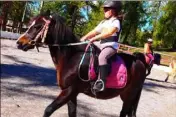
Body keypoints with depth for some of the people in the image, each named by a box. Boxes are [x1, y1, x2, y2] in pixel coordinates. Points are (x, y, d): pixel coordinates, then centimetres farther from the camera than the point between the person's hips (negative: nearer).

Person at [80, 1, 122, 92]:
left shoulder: (116, 21, -5)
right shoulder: (104, 22, 22)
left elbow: (109, 33, -22)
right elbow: (95, 31, 18)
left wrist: (95, 38, -28)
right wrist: (85, 37, 2)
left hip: (111, 45, -9)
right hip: (101, 44, 10)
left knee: (102, 57, -36)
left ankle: (101, 81, -39)